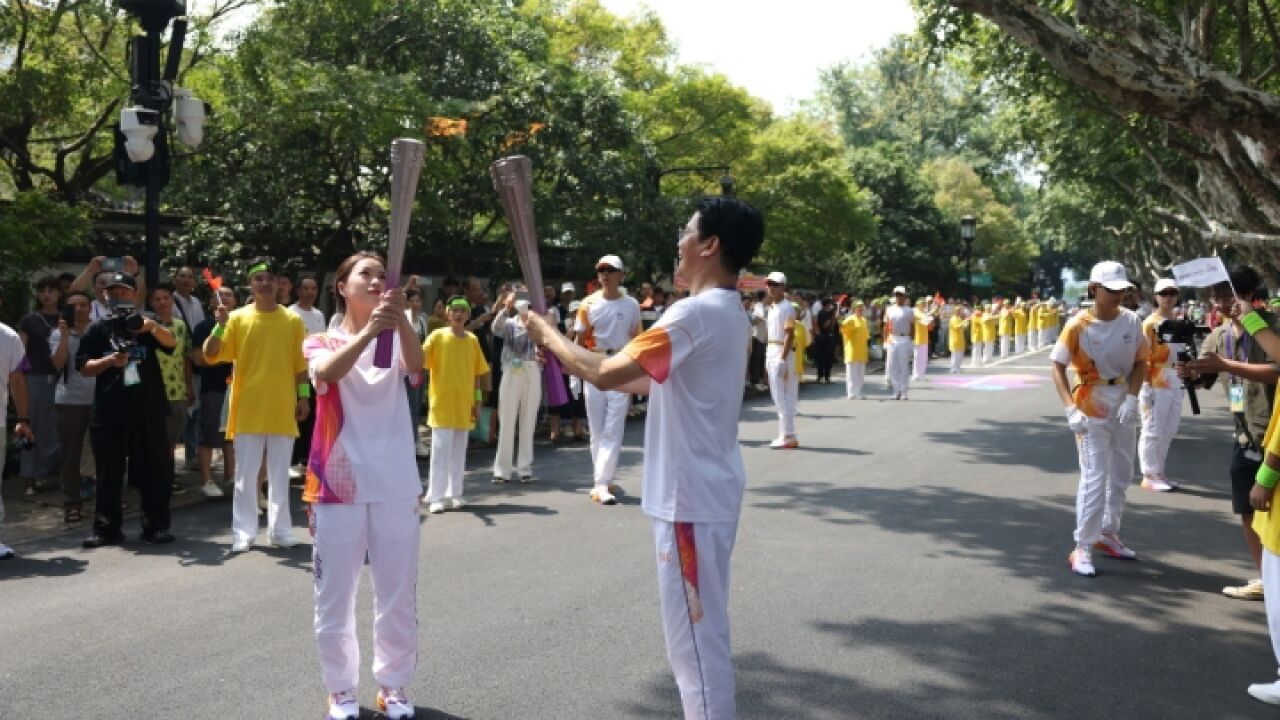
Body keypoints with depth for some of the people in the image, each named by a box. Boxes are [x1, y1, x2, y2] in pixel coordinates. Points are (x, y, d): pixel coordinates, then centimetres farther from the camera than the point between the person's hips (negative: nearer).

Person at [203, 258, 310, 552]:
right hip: (247, 409, -1)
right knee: (246, 475, 4)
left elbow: (300, 364, 7)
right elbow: (211, 355, -5)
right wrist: (220, 326, -18)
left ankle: (280, 529, 16)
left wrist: (304, 396, 1)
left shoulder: (293, 321, 3)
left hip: (282, 409, 1)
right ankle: (244, 532, 10)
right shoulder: (238, 318, 0)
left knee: (280, 474, 8)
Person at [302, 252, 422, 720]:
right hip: (338, 486, -1)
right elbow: (326, 373, -22)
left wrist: (401, 317, -34)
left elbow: (417, 366, -17)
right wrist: (367, 332, -38)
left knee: (398, 595, 10)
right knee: (335, 595, 7)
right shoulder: (320, 343, 3)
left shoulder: (396, 340, 7)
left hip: (395, 486, 1)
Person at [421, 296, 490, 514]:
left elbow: (477, 373, 11)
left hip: (464, 403, 4)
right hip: (442, 402, -4)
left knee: (459, 451, 9)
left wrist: (477, 400, 8)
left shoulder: (472, 340, 7)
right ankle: (436, 497, -2)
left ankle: (454, 493, 17)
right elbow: (420, 359, -15)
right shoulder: (438, 336, -4)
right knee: (441, 449, -6)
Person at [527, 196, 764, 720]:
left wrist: (548, 334, -6)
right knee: (703, 630, 20)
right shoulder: (727, 312, 11)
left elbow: (605, 374, -23)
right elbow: (661, 382, 18)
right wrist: (572, 361, 13)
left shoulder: (695, 312, -21)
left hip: (690, 499, -10)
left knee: (694, 636, -1)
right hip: (707, 492, 10)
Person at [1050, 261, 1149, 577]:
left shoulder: (1132, 321, -4)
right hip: (1092, 408, -5)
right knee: (1094, 478, -9)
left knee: (1121, 476, 16)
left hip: (1124, 405, 5)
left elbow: (1140, 362, 3)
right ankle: (1082, 548, -1)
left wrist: (1132, 399, -12)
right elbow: (1058, 367, -12)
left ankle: (1108, 533, 34)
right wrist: (1071, 408, -22)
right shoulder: (1078, 326, -15)